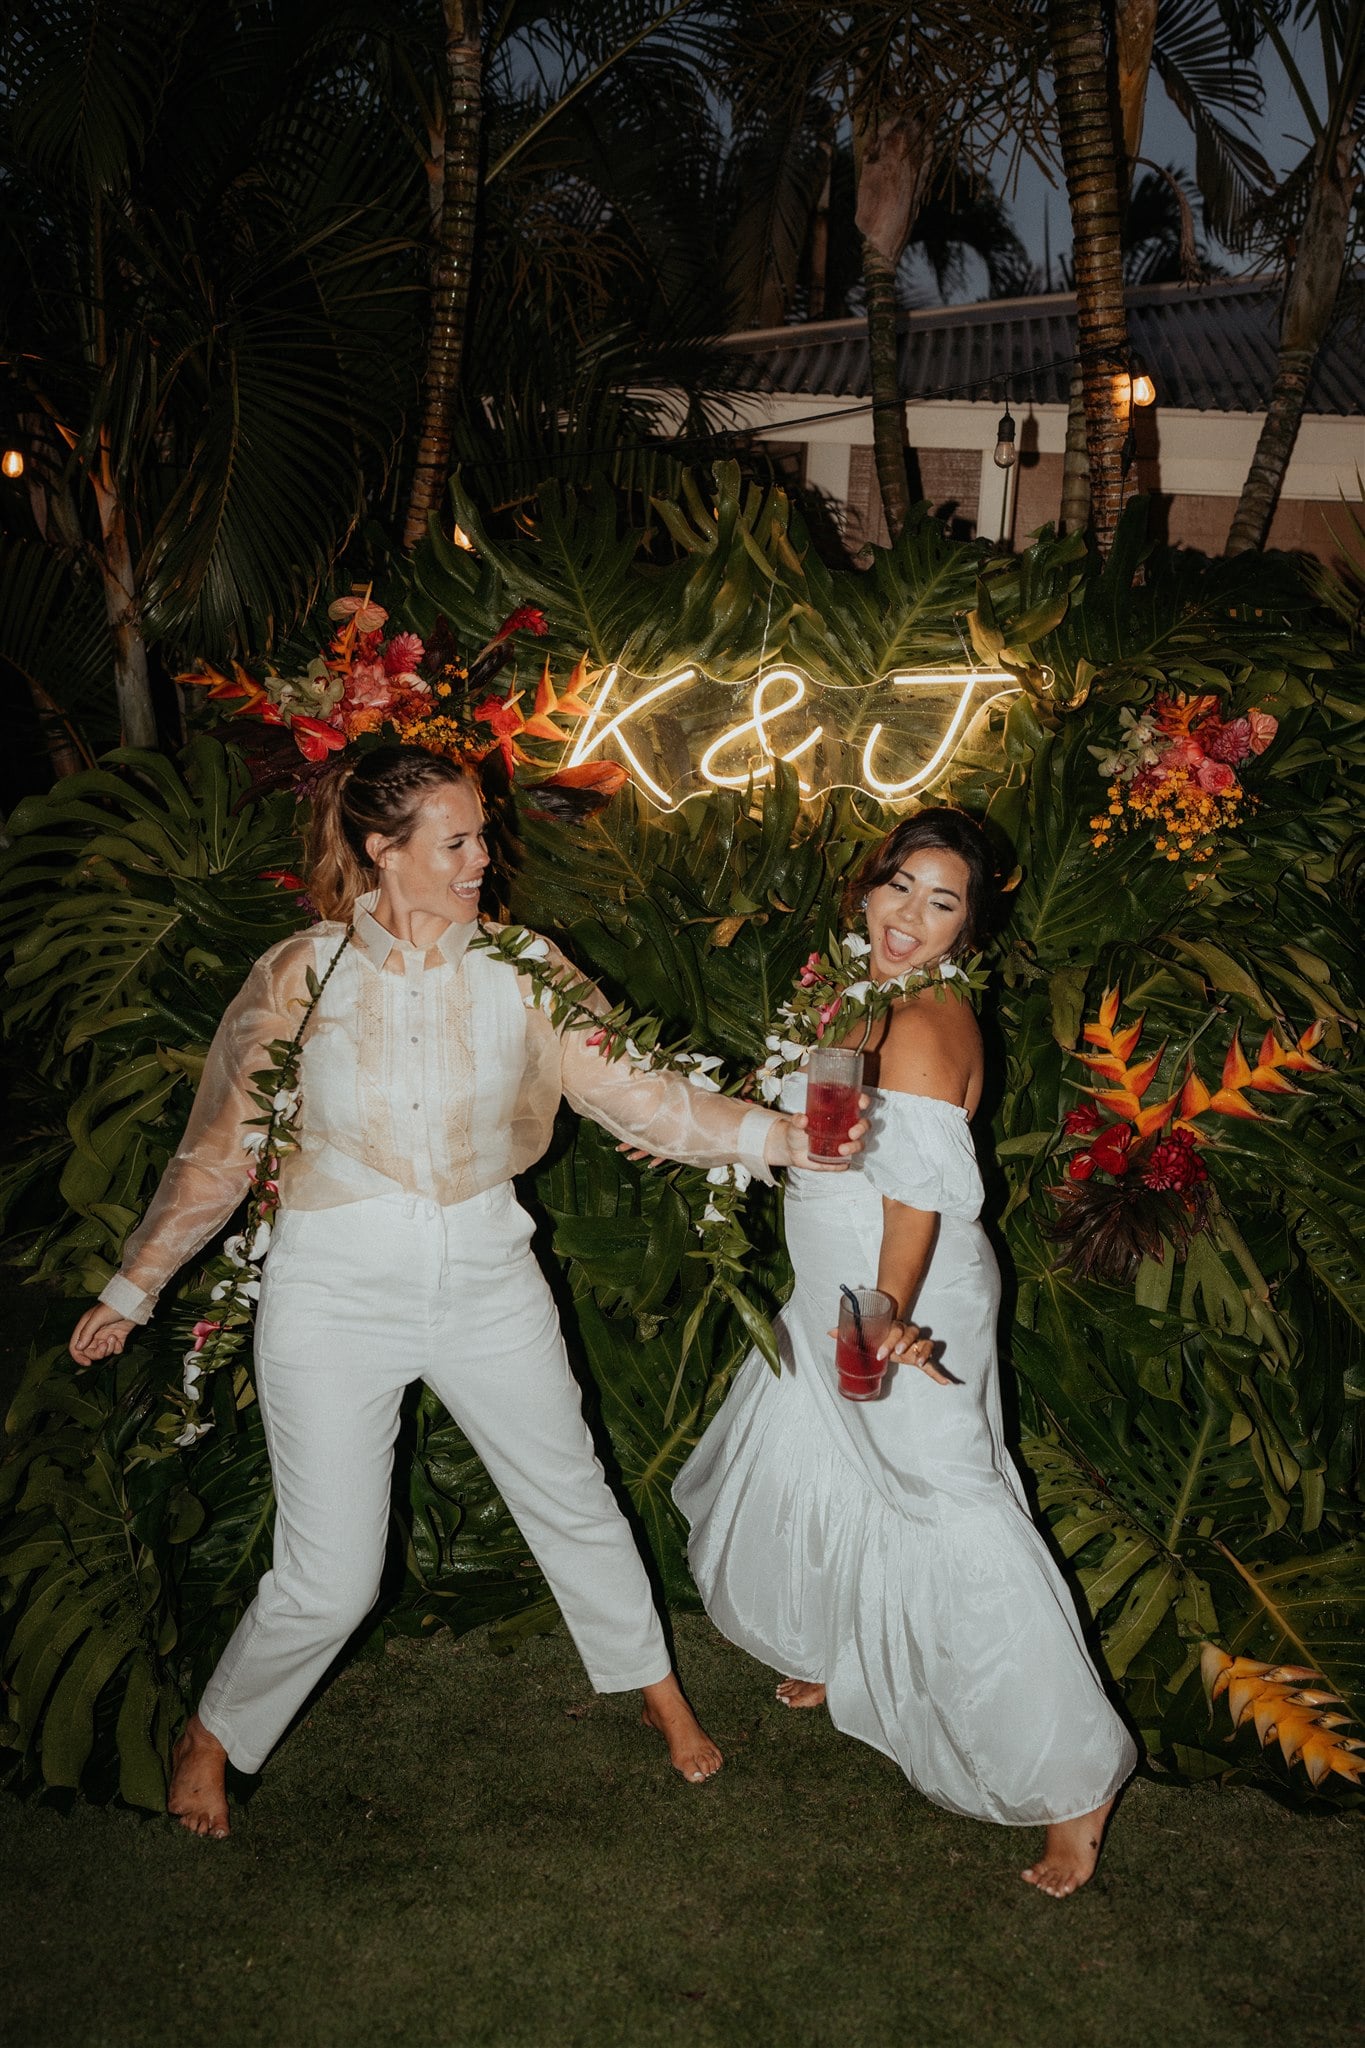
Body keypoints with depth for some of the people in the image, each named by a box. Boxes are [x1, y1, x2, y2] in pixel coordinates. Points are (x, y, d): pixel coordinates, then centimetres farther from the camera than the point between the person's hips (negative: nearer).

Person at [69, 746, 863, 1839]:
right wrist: (133, 1289, 7)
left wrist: (780, 1133, -22)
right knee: (328, 1584, 1)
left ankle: (660, 1693, 43)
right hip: (339, 1293, -2)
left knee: (574, 1502, 17)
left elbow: (632, 1090, -9)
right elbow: (219, 1150, 0)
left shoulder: (520, 970, -6)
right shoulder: (298, 978, -10)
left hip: (486, 1283, 2)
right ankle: (213, 1736, 32)